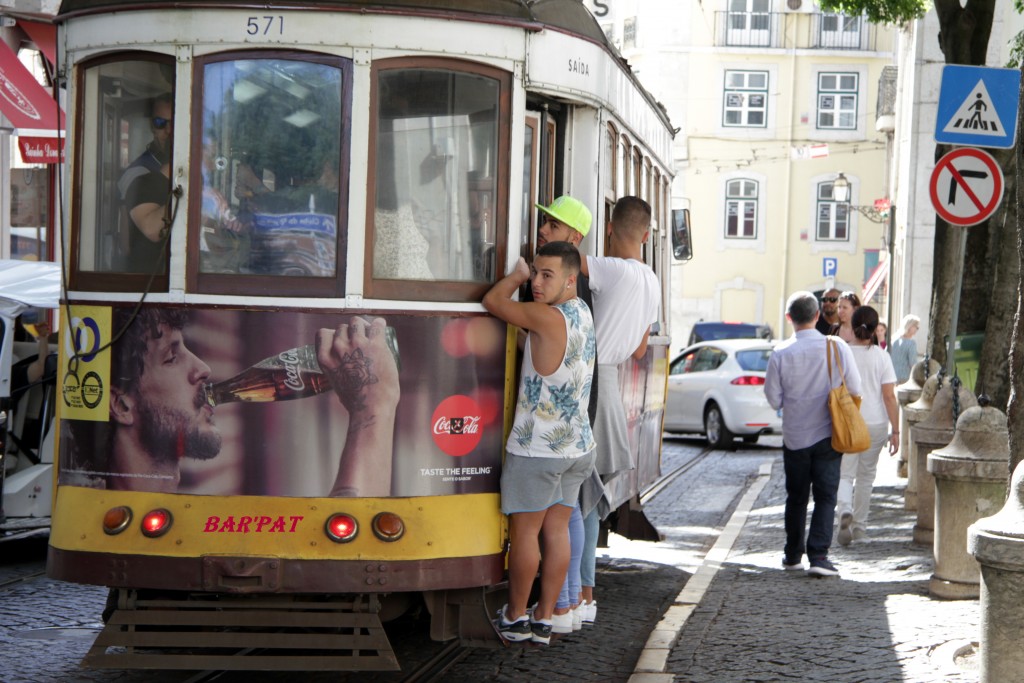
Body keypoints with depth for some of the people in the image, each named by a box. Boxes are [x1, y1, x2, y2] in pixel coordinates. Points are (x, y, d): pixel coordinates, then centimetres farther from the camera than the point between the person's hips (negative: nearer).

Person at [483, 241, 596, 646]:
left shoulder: (546, 317, -20)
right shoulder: (582, 311, 6)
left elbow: (492, 301, -9)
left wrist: (516, 274, 5)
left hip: (537, 449, -8)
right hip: (577, 445, 8)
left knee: (524, 531, 4)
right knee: (557, 530, 9)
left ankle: (515, 619, 13)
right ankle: (544, 620, 14)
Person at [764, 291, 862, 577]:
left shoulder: (780, 353, -9)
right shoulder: (837, 347, -9)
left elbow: (774, 400, -4)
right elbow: (855, 389, -3)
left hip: (794, 435, 1)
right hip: (828, 435, -1)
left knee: (796, 497, 14)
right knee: (825, 497, 2)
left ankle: (793, 555, 21)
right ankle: (818, 556, -10)